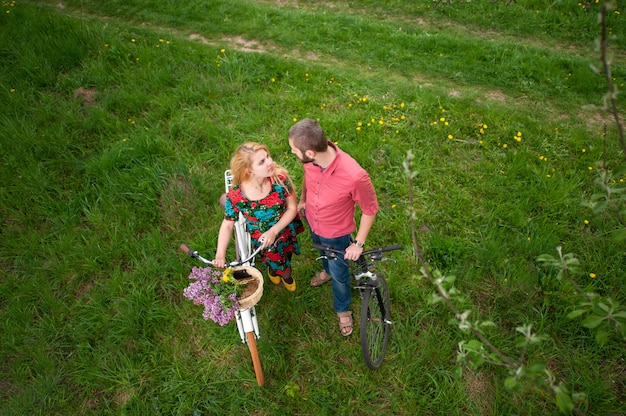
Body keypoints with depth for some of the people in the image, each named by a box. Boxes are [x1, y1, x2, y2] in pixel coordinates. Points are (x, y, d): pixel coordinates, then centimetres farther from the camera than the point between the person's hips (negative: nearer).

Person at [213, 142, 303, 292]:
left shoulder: (280, 178, -32)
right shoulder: (235, 195, -32)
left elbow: (292, 208, -20)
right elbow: (228, 224, -17)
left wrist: (274, 231, -30)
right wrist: (220, 254, -27)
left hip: (286, 228, 2)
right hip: (262, 238, -2)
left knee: (285, 257, 30)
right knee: (282, 266, 19)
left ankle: (274, 267, 69)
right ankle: (286, 274, 60)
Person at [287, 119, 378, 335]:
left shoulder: (354, 176, -43)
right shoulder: (312, 160, -27)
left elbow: (370, 209, -23)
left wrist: (359, 243, -17)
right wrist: (302, 200, 12)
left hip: (336, 234, -4)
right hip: (312, 222, 4)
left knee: (339, 275, 22)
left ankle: (342, 309, 52)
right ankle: (327, 271, 71)